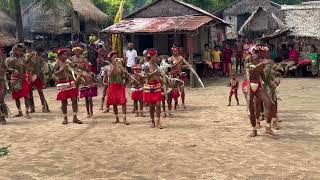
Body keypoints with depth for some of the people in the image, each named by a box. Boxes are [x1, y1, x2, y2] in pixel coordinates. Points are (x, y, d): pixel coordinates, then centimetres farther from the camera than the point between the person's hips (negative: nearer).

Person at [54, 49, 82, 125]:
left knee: (74, 99, -2)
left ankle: (75, 117, 3)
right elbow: (55, 74, -18)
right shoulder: (57, 63, -7)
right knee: (64, 101, 2)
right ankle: (65, 118, 15)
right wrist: (62, 68, -26)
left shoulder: (68, 61, 9)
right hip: (62, 84, -5)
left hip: (71, 82, 5)